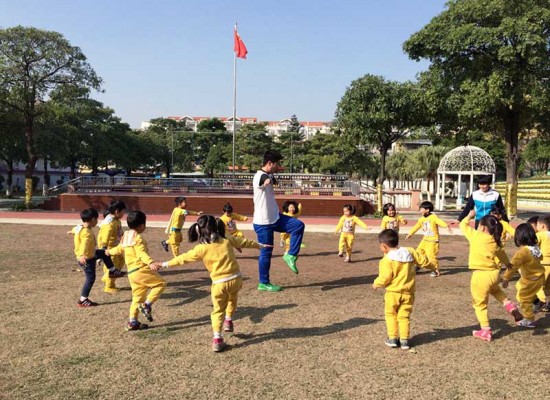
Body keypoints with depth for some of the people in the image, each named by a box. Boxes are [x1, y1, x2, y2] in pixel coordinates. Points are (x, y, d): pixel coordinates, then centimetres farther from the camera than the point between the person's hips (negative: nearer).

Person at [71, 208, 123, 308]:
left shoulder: (79, 227, 0)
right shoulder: (87, 233, -31)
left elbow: (74, 229, 26)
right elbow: (84, 244, -48)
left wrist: (73, 231, 51)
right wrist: (82, 256, -65)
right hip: (87, 259, -10)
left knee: (103, 253, 24)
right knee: (90, 278, -2)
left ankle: (113, 271, 38)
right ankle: (83, 300, 5)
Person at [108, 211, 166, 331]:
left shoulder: (125, 238, 18)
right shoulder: (138, 238, -11)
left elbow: (119, 249, 36)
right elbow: (141, 253, -26)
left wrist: (110, 251, 58)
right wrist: (151, 262, -42)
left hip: (132, 273, 9)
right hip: (141, 270, -9)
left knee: (137, 296, 13)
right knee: (161, 283, -4)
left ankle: (132, 322, 13)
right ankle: (147, 305, -10)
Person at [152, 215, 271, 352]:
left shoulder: (201, 248, -4)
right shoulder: (227, 239, 6)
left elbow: (183, 258, 3)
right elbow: (244, 242, 19)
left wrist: (164, 264, 14)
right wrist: (259, 245, 36)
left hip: (219, 283, -3)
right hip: (236, 278, 3)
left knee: (218, 310, 11)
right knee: (232, 300, 34)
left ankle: (217, 339, 3)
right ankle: (228, 321, 33)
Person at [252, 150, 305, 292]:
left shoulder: (269, 175, 8)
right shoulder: (260, 176, -21)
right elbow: (267, 180, -45)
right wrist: (271, 179, -57)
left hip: (275, 218, 9)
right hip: (263, 222, -9)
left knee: (299, 225, -3)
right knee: (266, 252, 1)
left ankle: (291, 256, 4)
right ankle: (264, 283, 14)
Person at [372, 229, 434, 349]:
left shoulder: (387, 260, -16)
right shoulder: (410, 252, 1)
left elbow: (385, 277, -19)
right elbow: (423, 260, 10)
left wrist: (376, 284, 0)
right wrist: (431, 266, 29)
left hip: (393, 292, -4)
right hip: (408, 292, 4)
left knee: (391, 314, 14)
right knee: (404, 316, 12)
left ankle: (392, 338, 14)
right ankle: (404, 340, 10)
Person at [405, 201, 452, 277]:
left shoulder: (433, 217, -14)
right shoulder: (421, 219, 7)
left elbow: (440, 222, -28)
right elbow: (416, 227, 17)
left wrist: (447, 227, -44)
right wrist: (410, 234, 23)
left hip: (433, 240, -7)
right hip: (425, 240, 7)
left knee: (431, 255, -12)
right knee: (418, 252, 10)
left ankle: (436, 270, 4)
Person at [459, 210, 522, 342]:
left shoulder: (475, 236, -9)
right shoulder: (496, 242, 7)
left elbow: (463, 225, 5)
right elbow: (502, 254, 26)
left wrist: (469, 216, 24)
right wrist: (508, 264, 46)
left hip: (480, 275, -6)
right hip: (494, 273, 6)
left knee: (480, 304, 6)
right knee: (495, 290, 39)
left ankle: (486, 331, 9)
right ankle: (511, 307, 21)